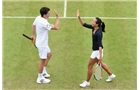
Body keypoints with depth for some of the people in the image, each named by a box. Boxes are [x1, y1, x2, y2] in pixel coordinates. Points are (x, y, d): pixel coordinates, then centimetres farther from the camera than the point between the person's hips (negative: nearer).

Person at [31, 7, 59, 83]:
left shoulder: (38, 18, -3)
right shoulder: (44, 23, -31)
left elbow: (33, 25, 13)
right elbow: (56, 27, -31)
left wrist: (33, 35, 26)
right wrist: (57, 17, -22)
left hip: (43, 43, 10)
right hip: (42, 44, -10)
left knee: (49, 55, 25)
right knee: (43, 60, 2)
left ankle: (43, 72, 37)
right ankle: (40, 78, 16)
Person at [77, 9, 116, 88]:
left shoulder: (98, 33, -29)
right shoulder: (94, 28, -5)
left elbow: (100, 45, -30)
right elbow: (84, 24, 3)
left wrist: (100, 56, -32)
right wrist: (79, 17, -11)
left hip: (97, 51, -9)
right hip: (96, 50, 9)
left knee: (90, 66, 4)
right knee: (100, 63, 27)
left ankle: (87, 82, 22)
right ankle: (111, 75, 42)